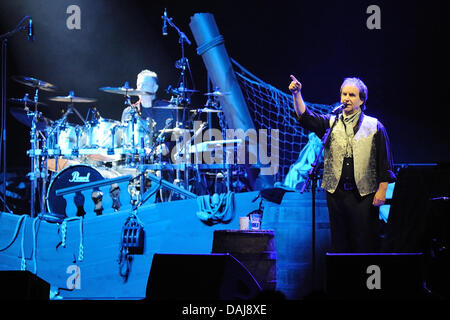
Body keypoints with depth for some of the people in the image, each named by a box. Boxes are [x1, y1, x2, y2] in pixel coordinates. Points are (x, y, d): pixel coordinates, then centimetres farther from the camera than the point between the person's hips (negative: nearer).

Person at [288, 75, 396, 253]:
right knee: (339, 240, 8)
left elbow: (385, 162, 3)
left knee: (365, 242, -2)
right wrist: (297, 94, -18)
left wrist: (382, 190, -4)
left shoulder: (374, 126, 5)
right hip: (336, 192, 3)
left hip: (364, 194, -3)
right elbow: (305, 117, -3)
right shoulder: (330, 123, 12)